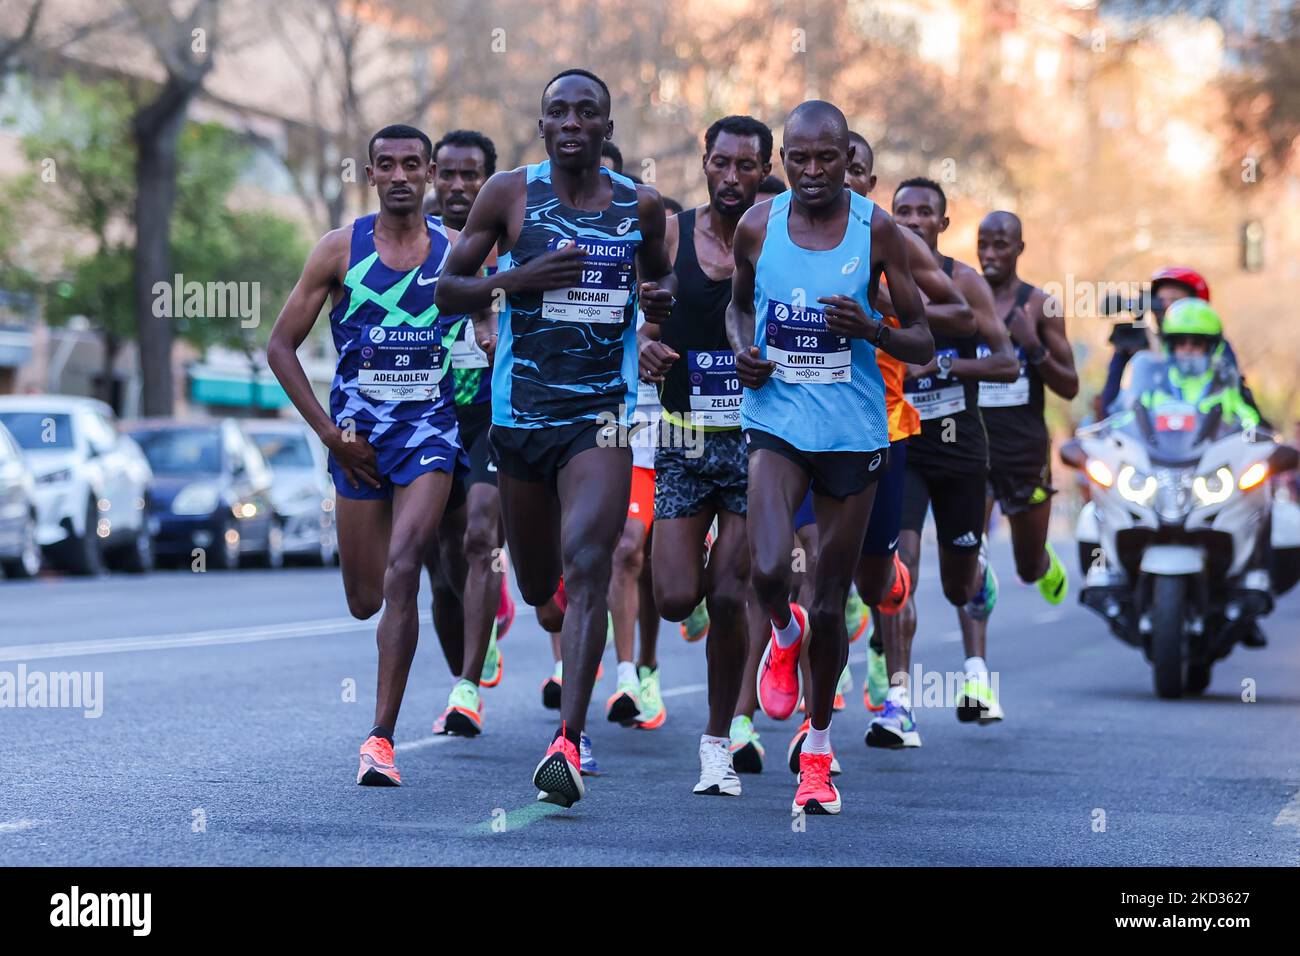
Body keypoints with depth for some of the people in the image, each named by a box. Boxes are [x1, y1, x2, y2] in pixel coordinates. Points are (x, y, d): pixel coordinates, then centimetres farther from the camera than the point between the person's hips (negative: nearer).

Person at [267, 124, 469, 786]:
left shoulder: (458, 252, 1)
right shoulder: (340, 250, -1)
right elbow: (281, 346, 2)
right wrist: (329, 433, -4)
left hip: (430, 431, -1)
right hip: (357, 434, 1)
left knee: (401, 572, -20)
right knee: (364, 602, 6)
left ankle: (382, 737, -18)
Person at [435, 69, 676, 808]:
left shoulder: (641, 206, 5)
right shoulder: (510, 194, 0)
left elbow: (663, 276, 24)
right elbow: (447, 291, 2)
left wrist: (665, 297, 0)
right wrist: (516, 279, -16)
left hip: (601, 413, -1)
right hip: (522, 409, 1)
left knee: (587, 569, -19)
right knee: (537, 585, 14)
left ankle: (569, 742, -25)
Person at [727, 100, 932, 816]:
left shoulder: (876, 229, -5)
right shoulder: (757, 227, 0)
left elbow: (922, 343, -1)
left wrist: (872, 331, -21)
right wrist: (743, 349, -2)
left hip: (854, 430, 0)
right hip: (776, 421, 0)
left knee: (830, 605, 6)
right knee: (768, 571, -22)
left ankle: (817, 747, 26)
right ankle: (784, 633, 16)